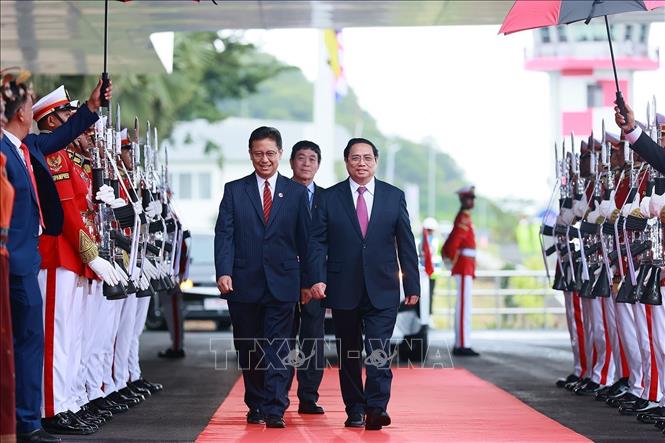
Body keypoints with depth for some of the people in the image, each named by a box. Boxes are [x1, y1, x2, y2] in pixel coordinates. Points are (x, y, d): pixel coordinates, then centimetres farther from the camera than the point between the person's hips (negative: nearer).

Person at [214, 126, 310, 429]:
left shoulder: (296, 193, 7)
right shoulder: (234, 190, 6)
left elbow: (304, 239, 8)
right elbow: (224, 234, -1)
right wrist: (224, 272, -14)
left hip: (282, 284, -1)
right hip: (244, 284, 1)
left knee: (277, 350, -7)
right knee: (248, 351, 9)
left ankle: (274, 411, -10)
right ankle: (256, 406, 22)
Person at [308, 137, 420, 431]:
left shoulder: (394, 197, 5)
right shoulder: (329, 198, 3)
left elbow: (406, 244, 6)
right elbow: (317, 243, 0)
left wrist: (412, 285, 3)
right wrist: (317, 279, -13)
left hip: (382, 291, -1)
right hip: (343, 291, 1)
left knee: (378, 350, -13)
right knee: (348, 354, 8)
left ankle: (376, 408, -17)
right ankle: (354, 410, 17)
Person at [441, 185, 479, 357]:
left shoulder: (463, 218, 19)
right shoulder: (464, 218, -13)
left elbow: (448, 244, 26)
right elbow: (454, 242, -24)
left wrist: (446, 259, 20)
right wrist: (454, 262, -13)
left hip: (465, 269, 10)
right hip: (464, 268, -10)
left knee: (463, 306, 11)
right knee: (464, 305, -11)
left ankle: (459, 345, 13)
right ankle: (463, 346, -12)